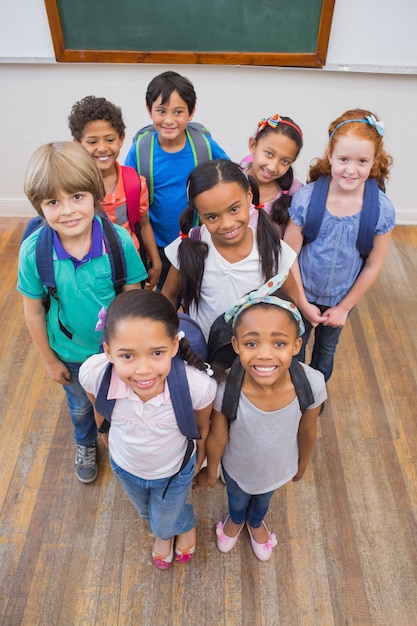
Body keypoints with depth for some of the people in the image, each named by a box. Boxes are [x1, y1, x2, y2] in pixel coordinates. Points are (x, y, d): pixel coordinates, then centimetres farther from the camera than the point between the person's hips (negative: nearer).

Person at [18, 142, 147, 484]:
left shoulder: (120, 241, -28)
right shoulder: (33, 251, -25)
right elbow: (34, 312, -11)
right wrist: (50, 360, -1)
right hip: (70, 352, 1)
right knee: (80, 404, 29)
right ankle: (86, 444, 63)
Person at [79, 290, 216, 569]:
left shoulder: (199, 386, -42)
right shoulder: (93, 374, -38)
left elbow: (203, 426, -16)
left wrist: (199, 462, 2)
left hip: (175, 471, -2)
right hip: (125, 466, 3)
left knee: (166, 523, 28)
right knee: (147, 514, 35)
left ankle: (186, 525, 65)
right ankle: (164, 533, 71)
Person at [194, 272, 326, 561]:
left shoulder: (312, 384, -36)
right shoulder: (226, 388, -39)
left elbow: (307, 433, -14)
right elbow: (217, 439, -19)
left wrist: (303, 464, 4)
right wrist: (210, 472, -1)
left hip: (279, 470, 1)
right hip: (237, 470, -1)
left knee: (264, 500, 36)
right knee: (237, 501, 34)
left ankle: (256, 523, 71)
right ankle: (236, 520, 70)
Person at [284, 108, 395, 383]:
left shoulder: (382, 209, -19)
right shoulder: (305, 199, -23)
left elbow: (373, 266, -10)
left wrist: (344, 307, -5)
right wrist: (302, 303, -12)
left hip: (341, 301, 2)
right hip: (302, 296, -2)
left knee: (326, 352, 26)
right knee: (294, 350, 19)